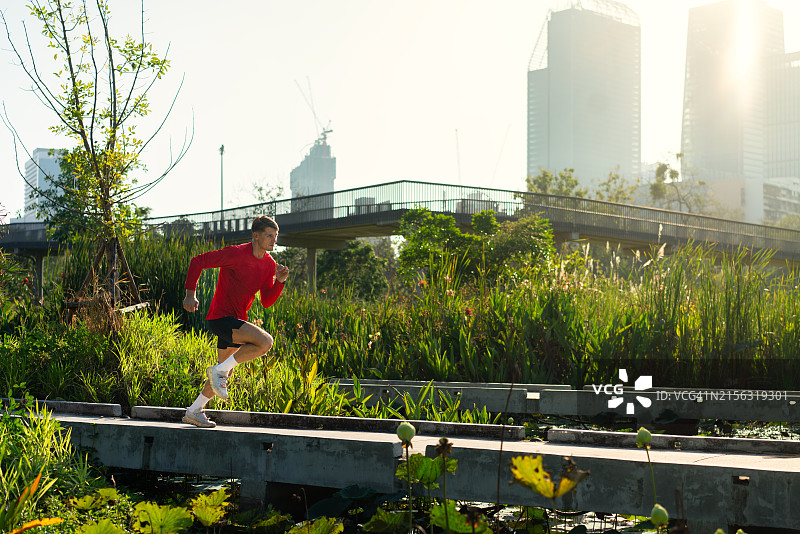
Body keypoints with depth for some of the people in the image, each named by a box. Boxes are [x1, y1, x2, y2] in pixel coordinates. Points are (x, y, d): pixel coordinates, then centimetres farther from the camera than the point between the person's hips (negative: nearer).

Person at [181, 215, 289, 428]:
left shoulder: (269, 264, 7)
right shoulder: (236, 254, -16)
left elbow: (267, 301, 11)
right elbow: (197, 261, -11)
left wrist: (279, 282, -5)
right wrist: (191, 294, -16)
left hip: (236, 321, 9)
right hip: (220, 317, -9)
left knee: (225, 373, 15)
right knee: (265, 341, -25)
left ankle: (194, 411, 28)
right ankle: (219, 371, -13)